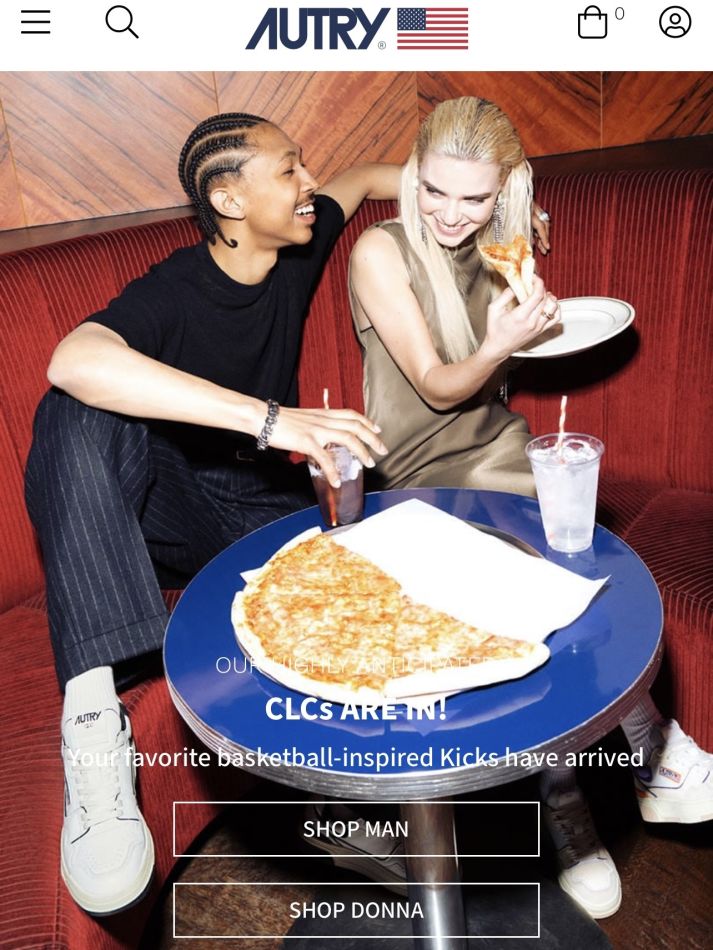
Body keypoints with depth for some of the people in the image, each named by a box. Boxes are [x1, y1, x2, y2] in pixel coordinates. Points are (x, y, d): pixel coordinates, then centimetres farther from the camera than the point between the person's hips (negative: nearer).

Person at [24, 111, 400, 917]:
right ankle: (93, 717, -41)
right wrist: (272, 418, -48)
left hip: (268, 511, 4)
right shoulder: (174, 292, -18)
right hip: (171, 510, -3)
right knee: (81, 414, -34)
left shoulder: (298, 250, 0)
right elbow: (74, 360, -41)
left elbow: (370, 176, 21)